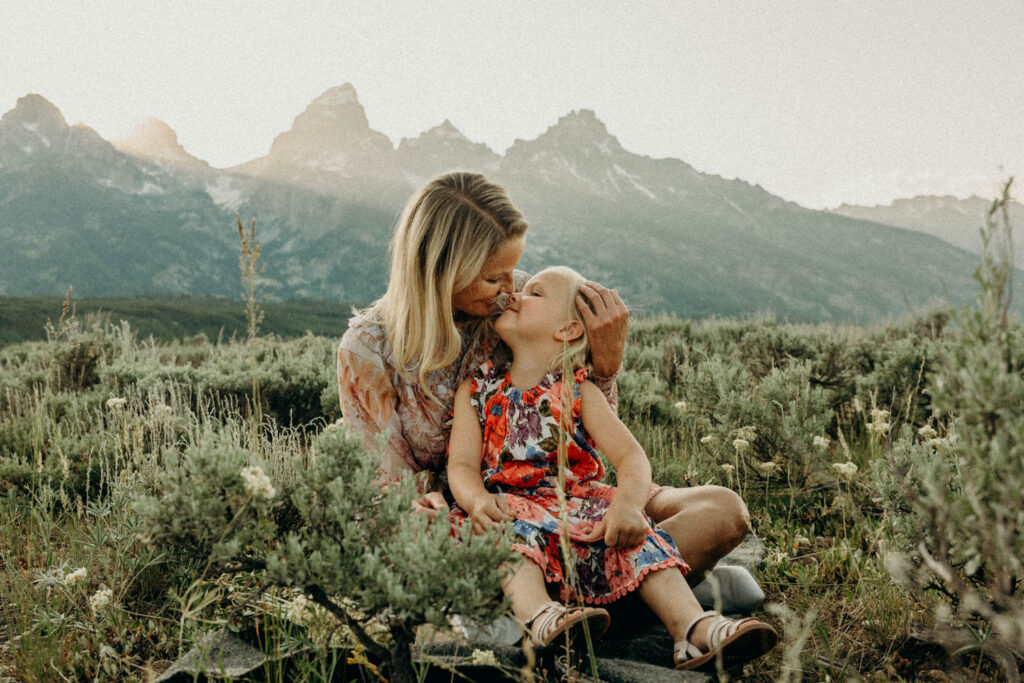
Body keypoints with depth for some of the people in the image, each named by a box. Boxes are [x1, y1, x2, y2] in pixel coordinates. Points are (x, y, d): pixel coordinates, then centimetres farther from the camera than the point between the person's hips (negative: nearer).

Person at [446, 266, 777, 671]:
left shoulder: (580, 392, 4)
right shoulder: (477, 389, 8)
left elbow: (631, 457, -7)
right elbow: (461, 463, -2)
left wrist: (628, 503, -29)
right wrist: (477, 500, -26)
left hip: (575, 504, 1)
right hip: (509, 505, -1)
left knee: (633, 533, -22)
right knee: (509, 530, -33)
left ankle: (695, 630, -32)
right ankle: (540, 617, -56)